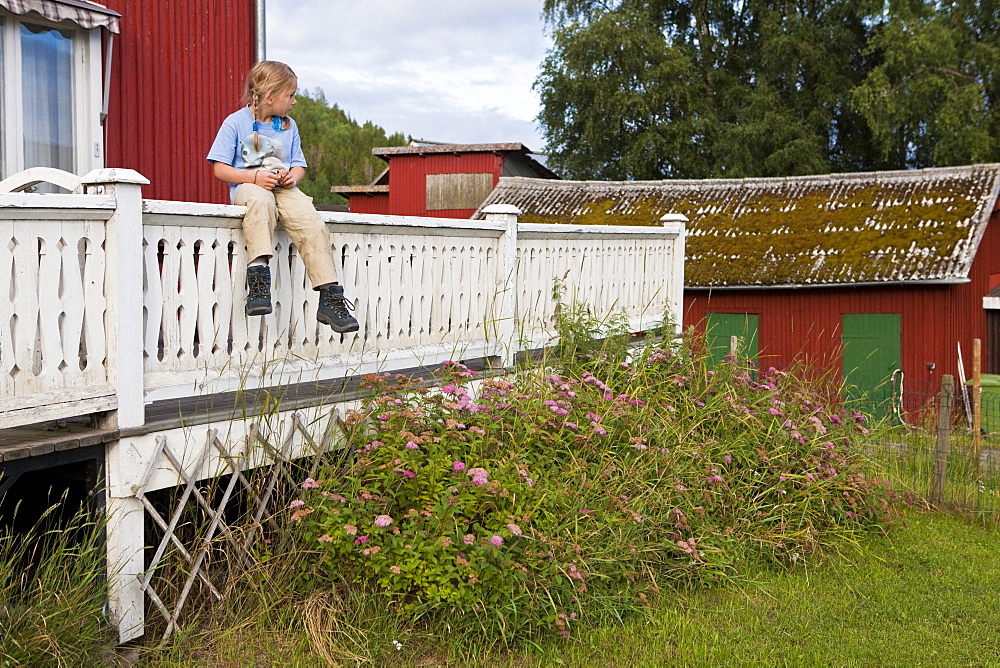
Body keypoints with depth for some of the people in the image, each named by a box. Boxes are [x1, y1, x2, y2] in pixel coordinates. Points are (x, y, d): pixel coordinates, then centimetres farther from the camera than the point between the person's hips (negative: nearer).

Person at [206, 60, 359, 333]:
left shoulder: (289, 126, 18)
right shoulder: (236, 123, 2)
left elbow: (299, 165, 19)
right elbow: (220, 169, -2)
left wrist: (293, 177, -6)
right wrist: (254, 177, -17)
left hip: (283, 189, 4)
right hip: (248, 187, -4)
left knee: (311, 220, -26)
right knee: (260, 200, -41)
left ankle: (330, 297, -29)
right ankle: (258, 276, -50)